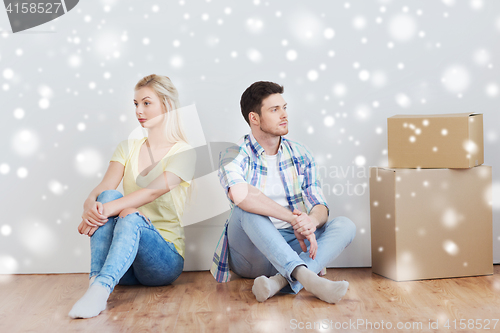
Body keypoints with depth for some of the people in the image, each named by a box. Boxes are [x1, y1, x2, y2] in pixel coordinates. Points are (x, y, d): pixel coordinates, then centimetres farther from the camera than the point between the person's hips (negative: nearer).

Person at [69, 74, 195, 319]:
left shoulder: (183, 152, -3)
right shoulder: (128, 148, 13)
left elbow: (153, 191, -21)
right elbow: (104, 187, -5)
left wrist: (108, 210, -35)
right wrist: (90, 205, -29)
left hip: (165, 256, -4)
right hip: (125, 261, 4)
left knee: (131, 217, -35)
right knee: (109, 196, -24)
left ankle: (102, 287, -52)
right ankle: (96, 278, -38)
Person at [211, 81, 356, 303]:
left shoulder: (300, 155, 10)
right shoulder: (235, 156, -7)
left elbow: (320, 206, 1)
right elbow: (240, 194, -30)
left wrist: (312, 221, -24)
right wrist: (294, 218, -30)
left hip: (293, 245, 5)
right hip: (251, 254, -4)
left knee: (345, 225, -17)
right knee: (247, 209, -32)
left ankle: (280, 281, -38)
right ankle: (306, 277, -46)